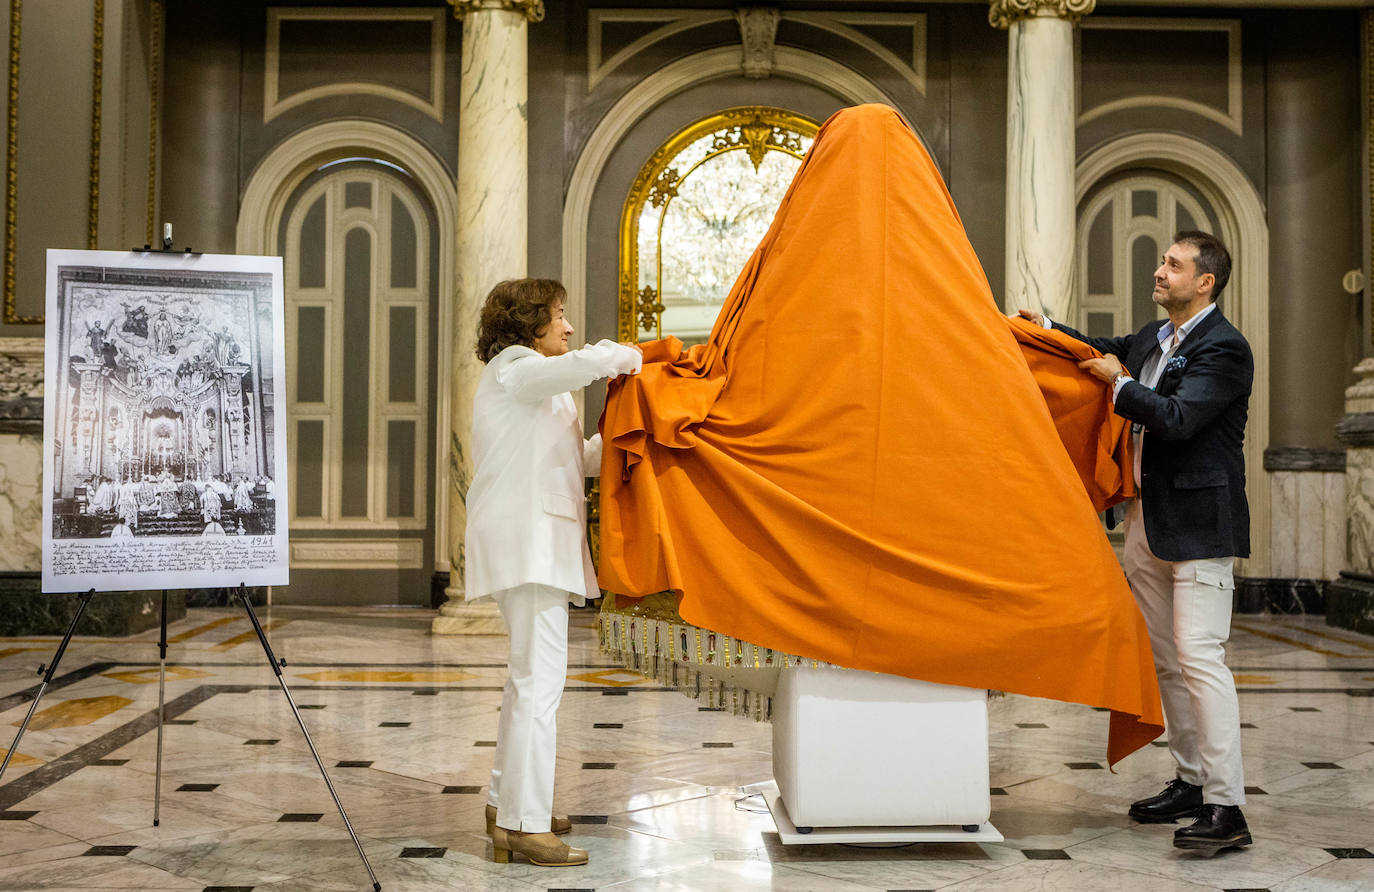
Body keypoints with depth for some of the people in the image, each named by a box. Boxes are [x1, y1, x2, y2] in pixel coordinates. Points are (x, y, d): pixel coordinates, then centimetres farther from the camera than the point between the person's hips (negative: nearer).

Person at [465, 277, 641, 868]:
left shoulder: (538, 388, 26)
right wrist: (627, 355, -6)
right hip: (526, 537, -11)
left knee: (529, 677, 16)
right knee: (540, 680, -12)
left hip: (537, 540, 11)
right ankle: (527, 822, -10)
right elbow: (592, 360, -26)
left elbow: (579, 460, 25)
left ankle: (507, 803, 25)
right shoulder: (513, 370, -7)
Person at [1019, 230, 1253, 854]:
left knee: (1198, 656, -13)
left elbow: (1177, 417, -24)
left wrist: (1118, 382, -10)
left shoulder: (1224, 348, -12)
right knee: (1164, 658, 14)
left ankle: (1226, 807, -10)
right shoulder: (1154, 338, 14)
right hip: (1147, 521, 9)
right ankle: (1190, 781, 25)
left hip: (1198, 522, -9)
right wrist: (1048, 328, 22)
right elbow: (1107, 354, 34)